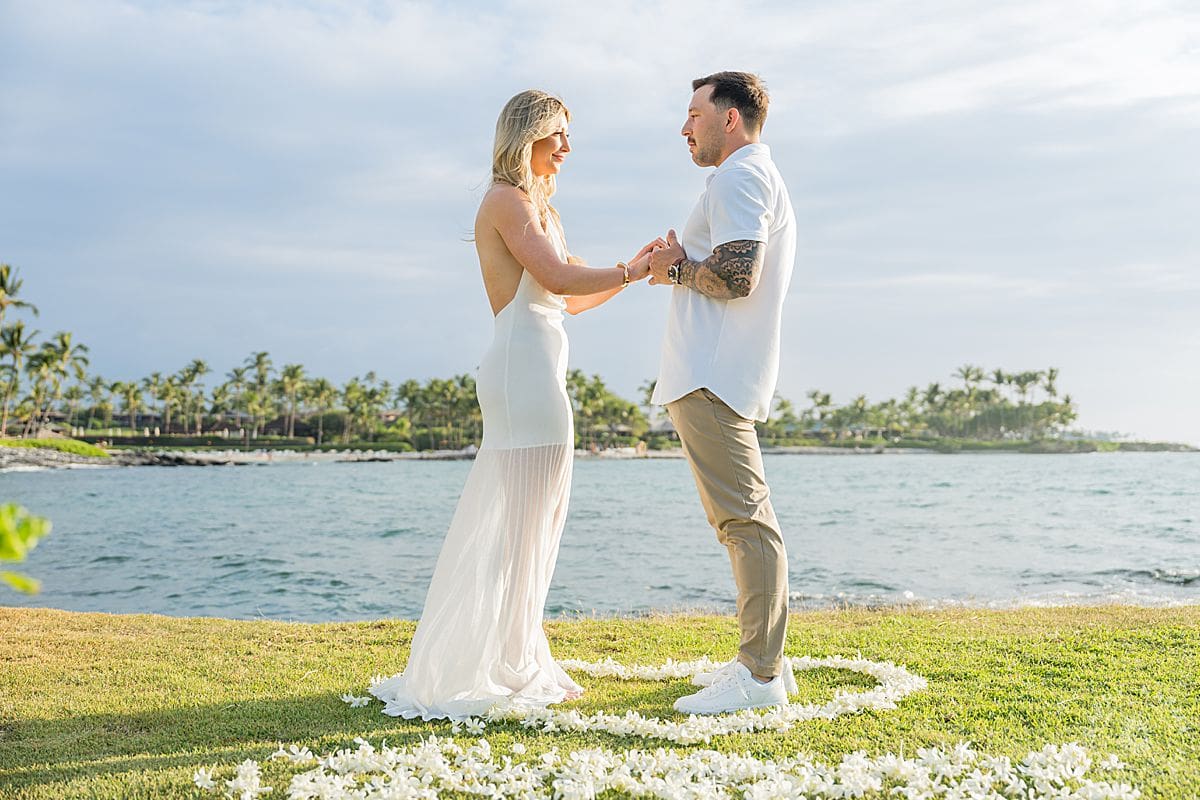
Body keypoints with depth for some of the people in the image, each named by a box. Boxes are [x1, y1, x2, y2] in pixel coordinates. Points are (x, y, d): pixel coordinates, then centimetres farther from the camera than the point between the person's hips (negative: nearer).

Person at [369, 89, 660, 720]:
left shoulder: (539, 207, 24)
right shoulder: (507, 200, -6)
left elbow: (573, 300, 22)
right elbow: (557, 278, -17)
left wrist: (633, 268, 11)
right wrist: (630, 272, -8)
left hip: (537, 374, 10)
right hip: (524, 367, -10)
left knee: (525, 521, 12)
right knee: (524, 521, -6)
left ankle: (515, 662, 21)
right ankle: (510, 669, 2)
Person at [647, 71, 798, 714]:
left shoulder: (738, 177, -8)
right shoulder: (764, 179, 26)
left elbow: (736, 278, -22)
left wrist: (678, 270, -5)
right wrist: (682, 267, 13)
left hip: (712, 378, -11)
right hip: (719, 374, 11)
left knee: (744, 518, -11)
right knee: (743, 520, 13)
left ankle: (761, 675, -10)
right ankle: (762, 659, 19)